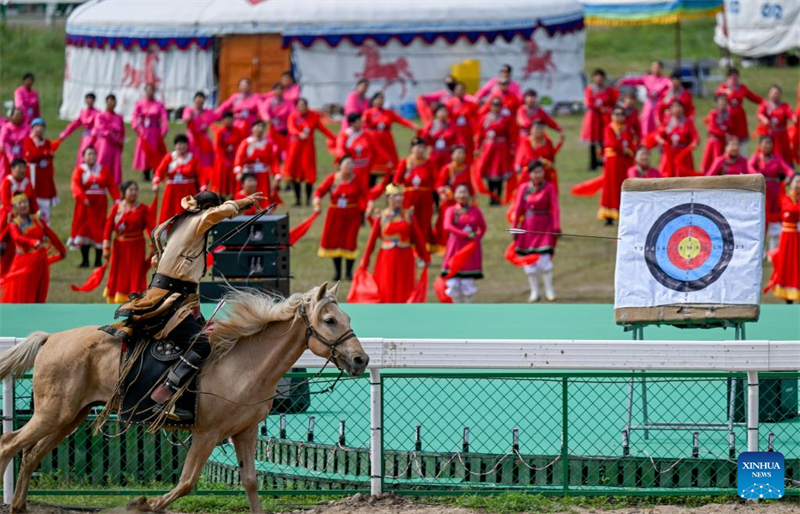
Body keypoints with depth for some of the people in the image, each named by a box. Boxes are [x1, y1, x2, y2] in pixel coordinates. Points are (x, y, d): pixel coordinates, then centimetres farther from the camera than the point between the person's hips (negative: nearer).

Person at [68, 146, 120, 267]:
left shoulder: (103, 170, 8)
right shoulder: (79, 170, 0)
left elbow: (111, 185, 1)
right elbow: (76, 185, -15)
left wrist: (117, 198, -14)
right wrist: (82, 197, -31)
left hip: (99, 205, 1)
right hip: (85, 204, -1)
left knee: (99, 232, 1)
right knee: (84, 230, 2)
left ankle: (98, 260, 8)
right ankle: (85, 260, 11)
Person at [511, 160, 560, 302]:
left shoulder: (549, 187, -1)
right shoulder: (523, 188, 5)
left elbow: (554, 208, -3)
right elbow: (518, 209, 7)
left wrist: (556, 227, -10)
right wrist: (514, 228, 5)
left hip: (544, 227, -3)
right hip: (528, 226, 3)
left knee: (544, 259, -12)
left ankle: (549, 290, 3)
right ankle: (534, 292, 14)